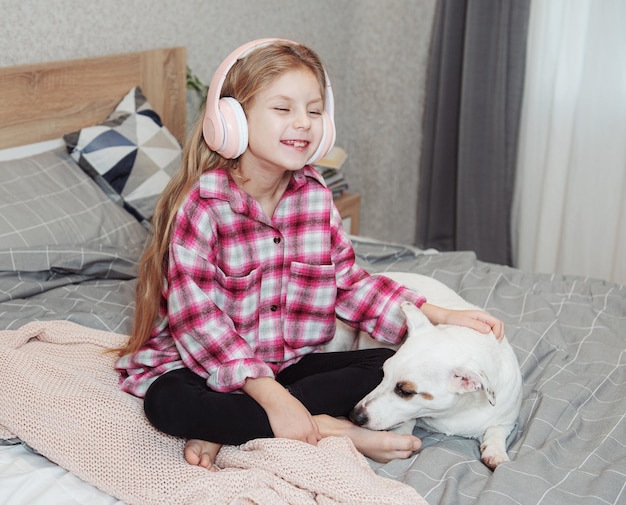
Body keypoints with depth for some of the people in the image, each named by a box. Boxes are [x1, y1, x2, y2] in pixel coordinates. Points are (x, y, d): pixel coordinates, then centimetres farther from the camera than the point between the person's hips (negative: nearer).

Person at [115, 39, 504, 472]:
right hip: (205, 367, -5)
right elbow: (198, 319, -24)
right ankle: (330, 430, -23)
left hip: (290, 363, 6)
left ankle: (225, 429, -18)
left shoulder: (315, 197, -1)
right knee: (168, 403, -36)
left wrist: (440, 317, -7)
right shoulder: (201, 207, -20)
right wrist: (269, 395, -32)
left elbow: (349, 282, 3)